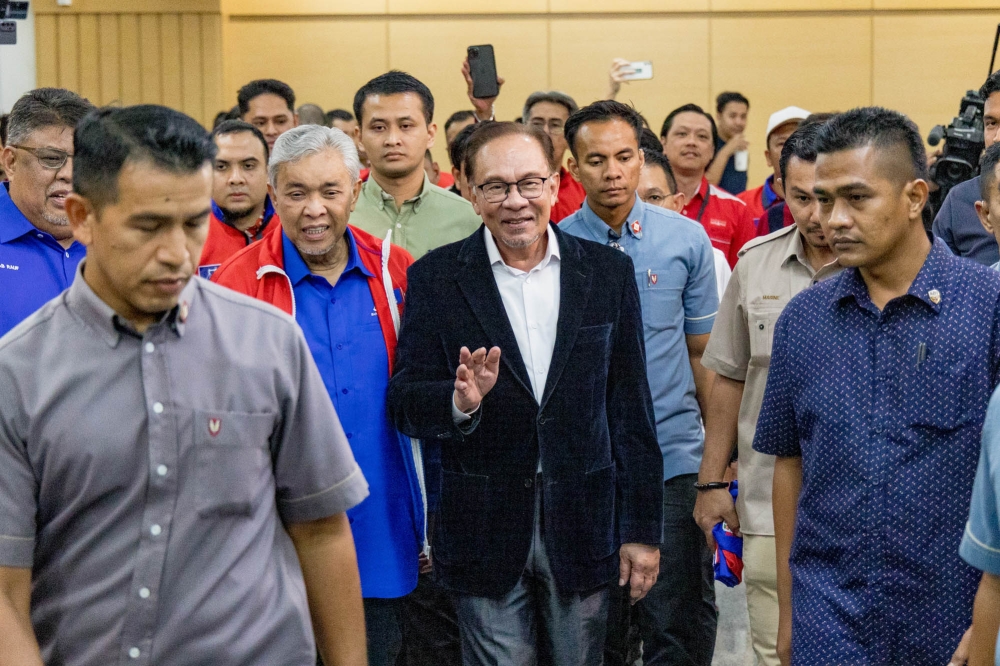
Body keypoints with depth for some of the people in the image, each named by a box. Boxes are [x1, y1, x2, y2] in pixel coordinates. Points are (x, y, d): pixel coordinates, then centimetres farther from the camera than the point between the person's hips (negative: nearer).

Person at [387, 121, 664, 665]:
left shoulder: (608, 272, 3)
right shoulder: (435, 279, -1)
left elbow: (630, 407, 5)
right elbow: (404, 405, -3)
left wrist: (641, 529, 4)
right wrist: (460, 401, -26)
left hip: (584, 527, 1)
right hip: (485, 532, -1)